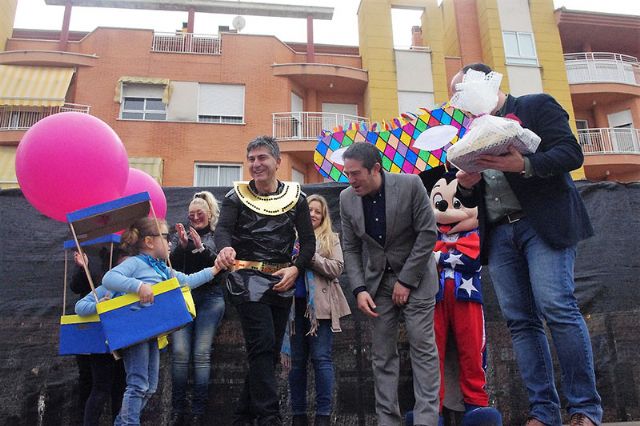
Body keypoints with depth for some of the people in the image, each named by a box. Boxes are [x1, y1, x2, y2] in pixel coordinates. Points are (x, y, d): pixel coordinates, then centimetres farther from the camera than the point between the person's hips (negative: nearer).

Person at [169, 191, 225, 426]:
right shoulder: (182, 234, 14)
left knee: (202, 354, -5)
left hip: (210, 298, -2)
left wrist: (201, 248, -16)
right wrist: (182, 246, -11)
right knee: (180, 353, -6)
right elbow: (171, 266, 5)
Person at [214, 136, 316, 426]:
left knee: (272, 351, 9)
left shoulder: (295, 197, 5)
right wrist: (226, 248, -37)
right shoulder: (237, 195, 1)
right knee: (262, 347, -12)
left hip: (283, 281, 4)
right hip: (249, 279, -3)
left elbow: (308, 240, 4)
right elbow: (223, 229, -14)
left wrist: (296, 268, -13)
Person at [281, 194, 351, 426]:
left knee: (321, 358, -3)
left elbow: (337, 268, -4)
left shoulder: (331, 239, 9)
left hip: (320, 306, -2)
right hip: (295, 304, 2)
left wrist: (311, 256, -13)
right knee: (296, 360, 7)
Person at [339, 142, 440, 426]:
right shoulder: (347, 199, -4)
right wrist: (359, 289, -10)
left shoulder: (410, 185, -15)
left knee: (423, 347, -3)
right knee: (382, 353, 3)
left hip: (415, 277, -3)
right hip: (378, 280, 3)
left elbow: (427, 233, -12)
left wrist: (405, 280, -14)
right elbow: (351, 249, 1)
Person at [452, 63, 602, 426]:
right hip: (499, 234, 6)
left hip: (542, 223, -5)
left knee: (558, 308, -14)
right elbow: (472, 199, 21)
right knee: (521, 321, 0)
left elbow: (571, 153, -7)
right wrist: (466, 185, -2)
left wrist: (524, 165, -23)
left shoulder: (536, 106, 6)